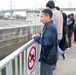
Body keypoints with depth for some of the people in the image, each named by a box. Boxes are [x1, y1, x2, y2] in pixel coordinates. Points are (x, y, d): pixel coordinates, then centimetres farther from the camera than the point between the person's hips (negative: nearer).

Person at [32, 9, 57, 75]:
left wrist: (36, 38, -17)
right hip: (46, 55, 10)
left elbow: (47, 42, -30)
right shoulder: (48, 25, 7)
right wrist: (40, 35, 3)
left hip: (48, 56, -10)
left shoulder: (50, 27, -24)